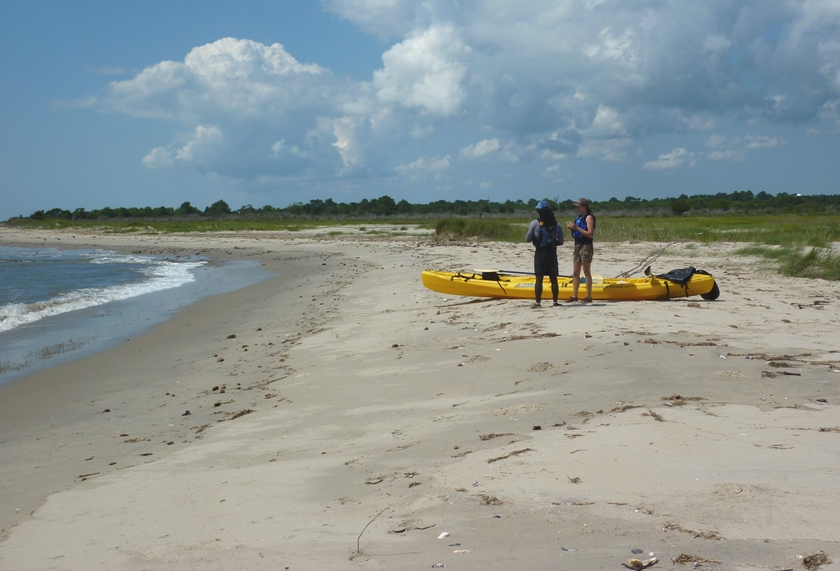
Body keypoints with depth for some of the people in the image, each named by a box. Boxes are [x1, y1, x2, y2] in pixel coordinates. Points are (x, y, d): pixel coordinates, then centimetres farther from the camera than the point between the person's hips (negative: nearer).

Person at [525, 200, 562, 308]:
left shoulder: (535, 223, -7)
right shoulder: (556, 224, 3)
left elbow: (527, 239, -4)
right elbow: (561, 241, 4)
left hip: (540, 253, -3)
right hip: (552, 253, 3)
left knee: (539, 278, 0)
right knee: (553, 278, 9)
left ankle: (537, 302, -2)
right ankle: (555, 301, 11)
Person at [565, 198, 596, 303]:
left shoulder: (589, 217, -9)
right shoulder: (579, 217, 15)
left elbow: (590, 234, -19)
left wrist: (576, 227, -21)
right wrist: (571, 228, 0)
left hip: (586, 246, -9)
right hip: (577, 246, 9)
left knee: (587, 272, -5)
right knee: (575, 273, 8)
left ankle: (589, 297, -2)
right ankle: (574, 296, 12)